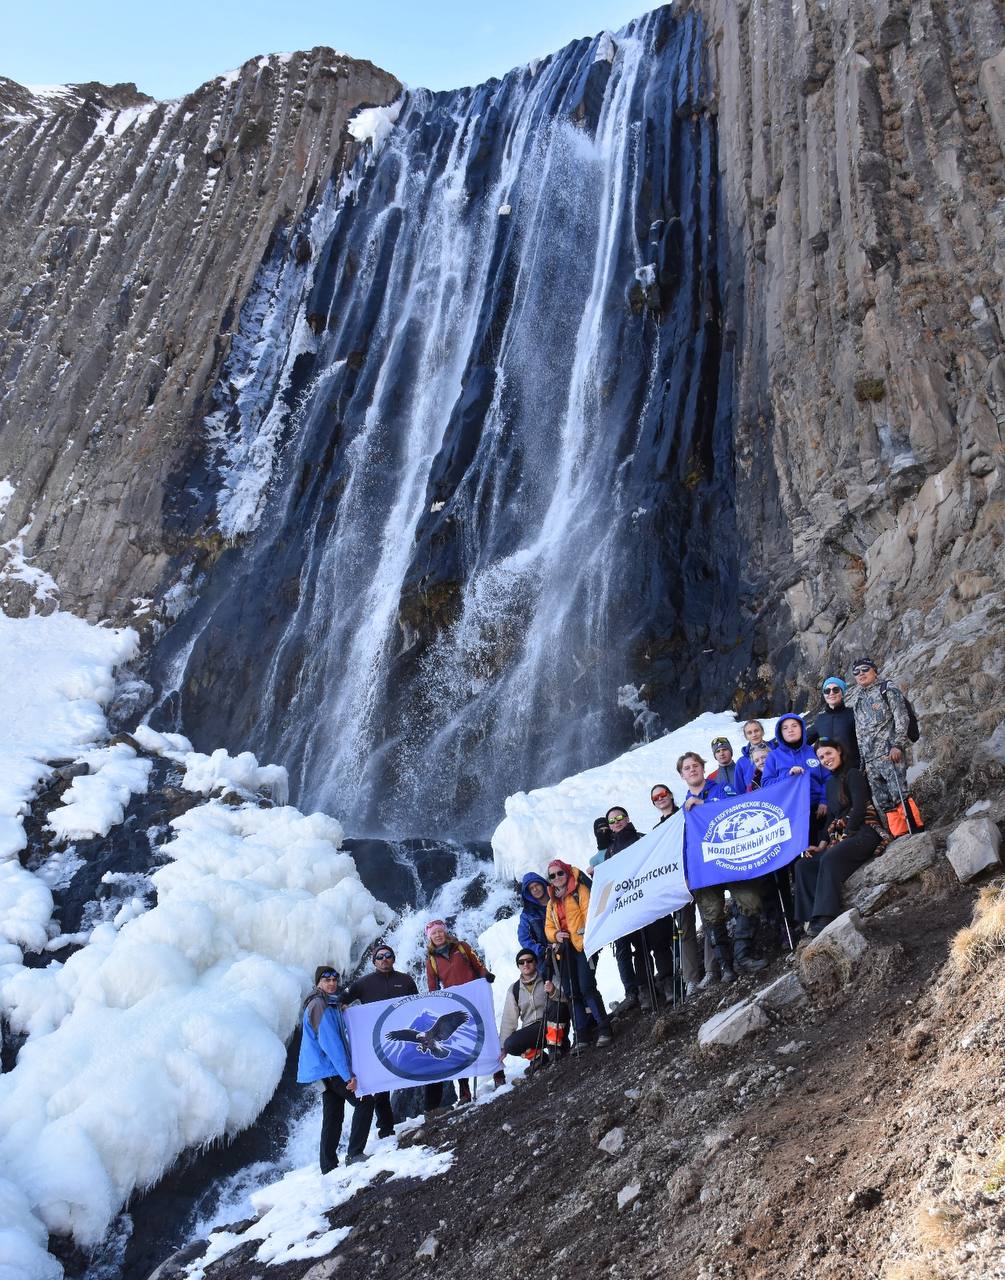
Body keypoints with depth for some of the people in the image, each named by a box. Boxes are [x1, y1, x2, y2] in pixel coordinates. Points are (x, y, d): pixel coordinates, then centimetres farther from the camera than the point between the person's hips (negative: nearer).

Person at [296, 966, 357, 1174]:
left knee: (333, 1117, 10)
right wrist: (347, 1074, -22)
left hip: (328, 1070, 9)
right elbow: (330, 1043, -20)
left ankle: (329, 1166, 13)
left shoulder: (331, 1004, 17)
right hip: (329, 1069, -9)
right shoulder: (319, 1005, -14)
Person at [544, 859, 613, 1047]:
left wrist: (586, 930, -24)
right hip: (564, 950, 7)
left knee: (586, 987, -17)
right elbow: (549, 927, 21)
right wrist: (555, 935, -1)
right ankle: (581, 1035, 10)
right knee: (571, 993, 4)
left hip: (582, 945, -7)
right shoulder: (552, 902, 23)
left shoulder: (580, 890, 3)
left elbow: (589, 911, -9)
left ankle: (603, 1029, -12)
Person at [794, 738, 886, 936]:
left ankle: (824, 919, -40)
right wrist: (821, 845, 8)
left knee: (830, 859, -34)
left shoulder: (853, 774, -1)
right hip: (840, 838, 9)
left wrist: (845, 837, -15)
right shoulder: (830, 782, 22)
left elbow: (859, 808, -12)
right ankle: (812, 917, -22)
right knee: (804, 865, -8)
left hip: (864, 832, -9)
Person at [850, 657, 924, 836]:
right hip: (870, 760, 7)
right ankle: (899, 835, 4)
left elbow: (902, 718, -5)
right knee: (883, 801, 2)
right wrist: (863, 760, 18)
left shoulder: (887, 689, 5)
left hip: (890, 753, -6)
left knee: (899, 793, -16)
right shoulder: (859, 700, 23)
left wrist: (897, 745, -15)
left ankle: (916, 828, -12)